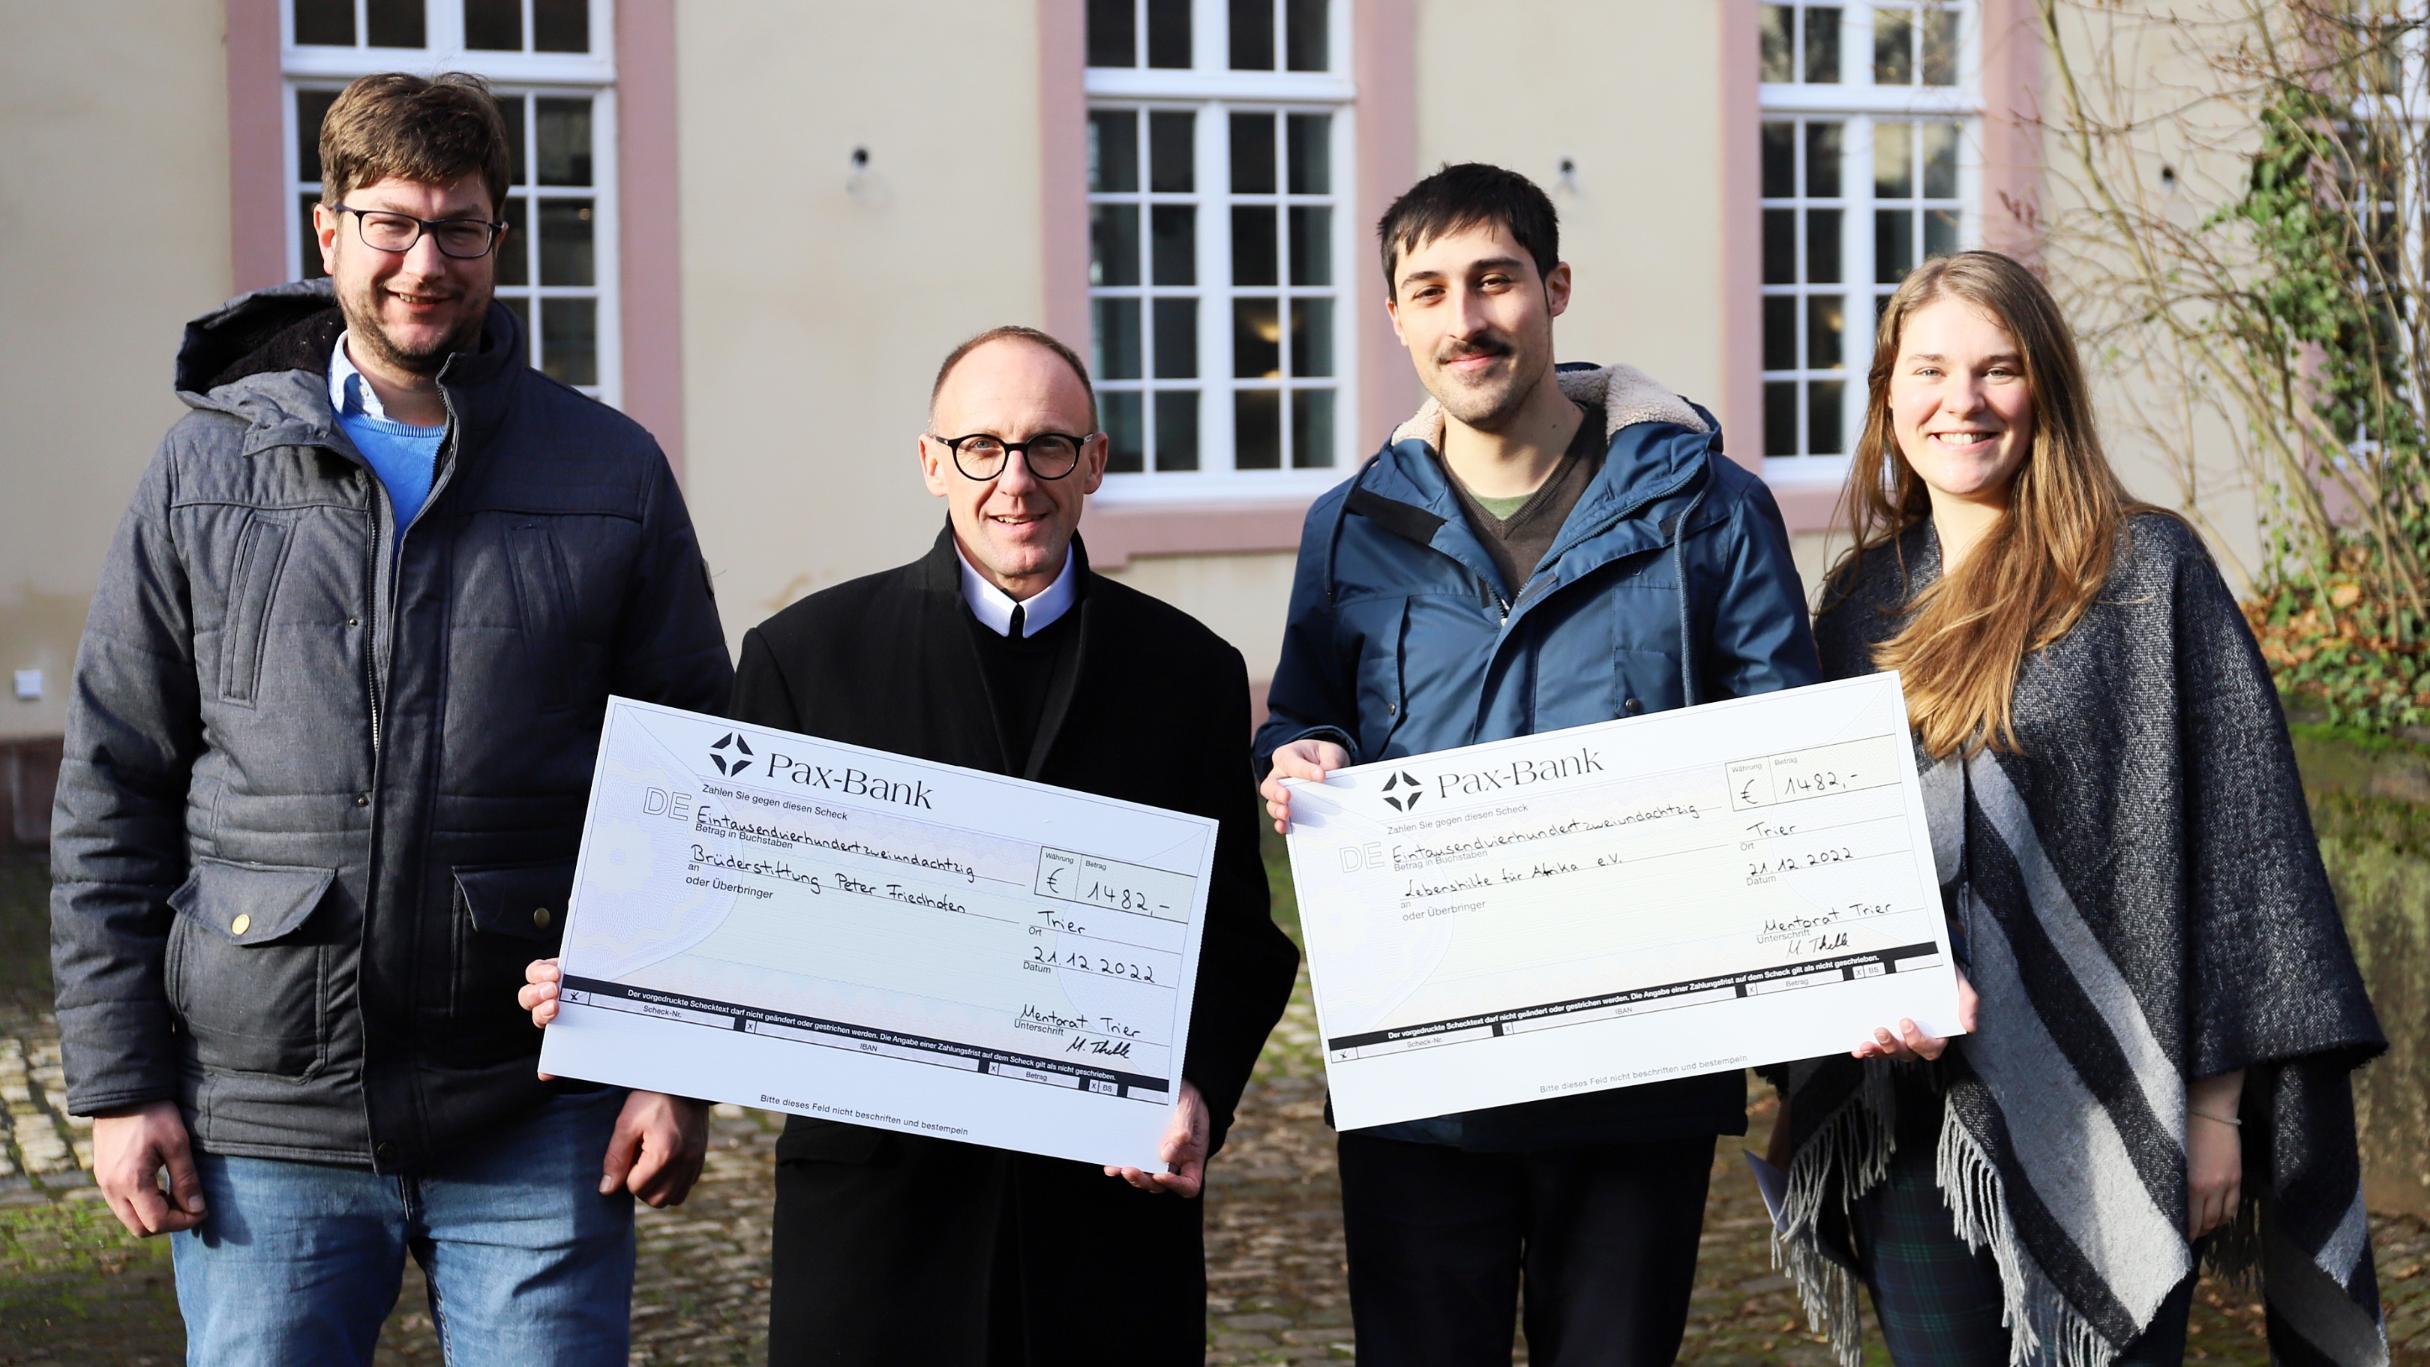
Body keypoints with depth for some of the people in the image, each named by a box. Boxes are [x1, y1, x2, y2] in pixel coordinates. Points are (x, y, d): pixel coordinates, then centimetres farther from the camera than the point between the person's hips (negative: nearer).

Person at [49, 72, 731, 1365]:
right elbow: (109, 797, 6)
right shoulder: (206, 472, 6)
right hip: (264, 1126, 1)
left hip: (536, 1121, 0)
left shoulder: (612, 474, 5)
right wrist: (118, 1080, 0)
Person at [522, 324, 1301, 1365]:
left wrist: (1198, 1093, -8)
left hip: (1110, 1192, 1)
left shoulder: (1191, 671, 9)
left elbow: (1237, 936, 9)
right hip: (878, 1191, -1)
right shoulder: (806, 653, 6)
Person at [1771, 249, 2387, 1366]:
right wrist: (1811, 1093, 5)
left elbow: (2236, 839, -5)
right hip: (1910, 1119, 4)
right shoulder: (1863, 600, 12)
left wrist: (2217, 1103, -9)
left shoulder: (2145, 572, -3)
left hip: (2103, 1116, -4)